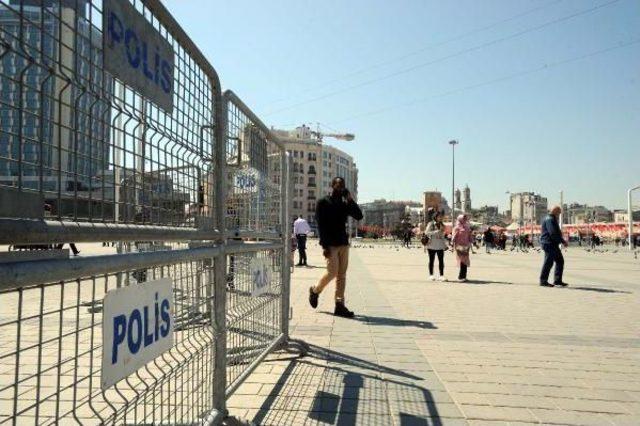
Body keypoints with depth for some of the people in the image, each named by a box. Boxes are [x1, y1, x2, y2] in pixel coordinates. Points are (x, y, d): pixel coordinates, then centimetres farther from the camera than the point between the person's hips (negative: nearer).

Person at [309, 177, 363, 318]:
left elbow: (359, 216, 6)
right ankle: (315, 291, 16)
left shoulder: (344, 204, 17)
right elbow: (320, 225, -8)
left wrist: (350, 200, -2)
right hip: (330, 244, -5)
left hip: (344, 244, 6)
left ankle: (340, 306, 5)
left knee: (342, 275, 2)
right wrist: (324, 245, -16)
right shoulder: (323, 203, 0)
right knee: (332, 272, -11)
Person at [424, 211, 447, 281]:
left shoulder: (442, 225, 15)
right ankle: (431, 275, 14)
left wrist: (445, 244, 16)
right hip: (432, 245, -4)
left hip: (440, 246, 5)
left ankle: (441, 275, 0)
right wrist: (436, 232, -22)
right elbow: (427, 232, -14)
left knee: (441, 260, -2)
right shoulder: (431, 224, -3)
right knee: (431, 260, 4)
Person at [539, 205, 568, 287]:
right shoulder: (549, 219, -13)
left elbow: (557, 232, 23)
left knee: (560, 261, 12)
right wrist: (563, 241, -16)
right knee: (548, 262, -7)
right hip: (549, 244, -11)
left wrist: (562, 241, 11)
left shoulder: (552, 219, 22)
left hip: (553, 244, 11)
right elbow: (553, 233, -22)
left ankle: (557, 280, 17)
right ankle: (543, 281, 0)